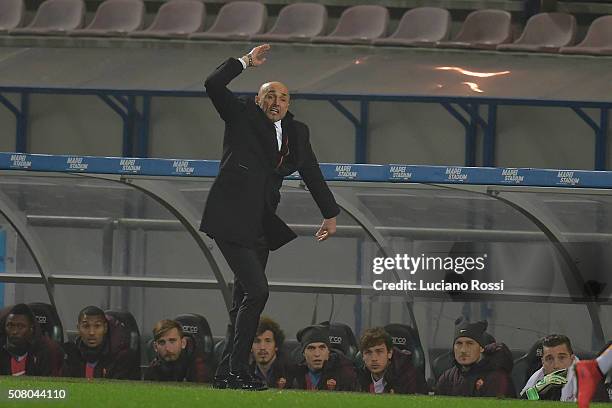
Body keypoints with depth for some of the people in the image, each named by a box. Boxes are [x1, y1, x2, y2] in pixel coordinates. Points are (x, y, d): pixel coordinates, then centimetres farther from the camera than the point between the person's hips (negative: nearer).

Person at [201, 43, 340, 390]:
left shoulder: (296, 132, 15)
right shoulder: (242, 117, 1)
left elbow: (311, 173, 24)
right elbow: (214, 85, -10)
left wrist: (330, 214, 27)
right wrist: (245, 62, -7)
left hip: (260, 225, 7)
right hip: (231, 219, -7)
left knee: (245, 301, 8)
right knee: (257, 290, -16)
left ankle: (227, 372, 14)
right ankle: (237, 370, -10)